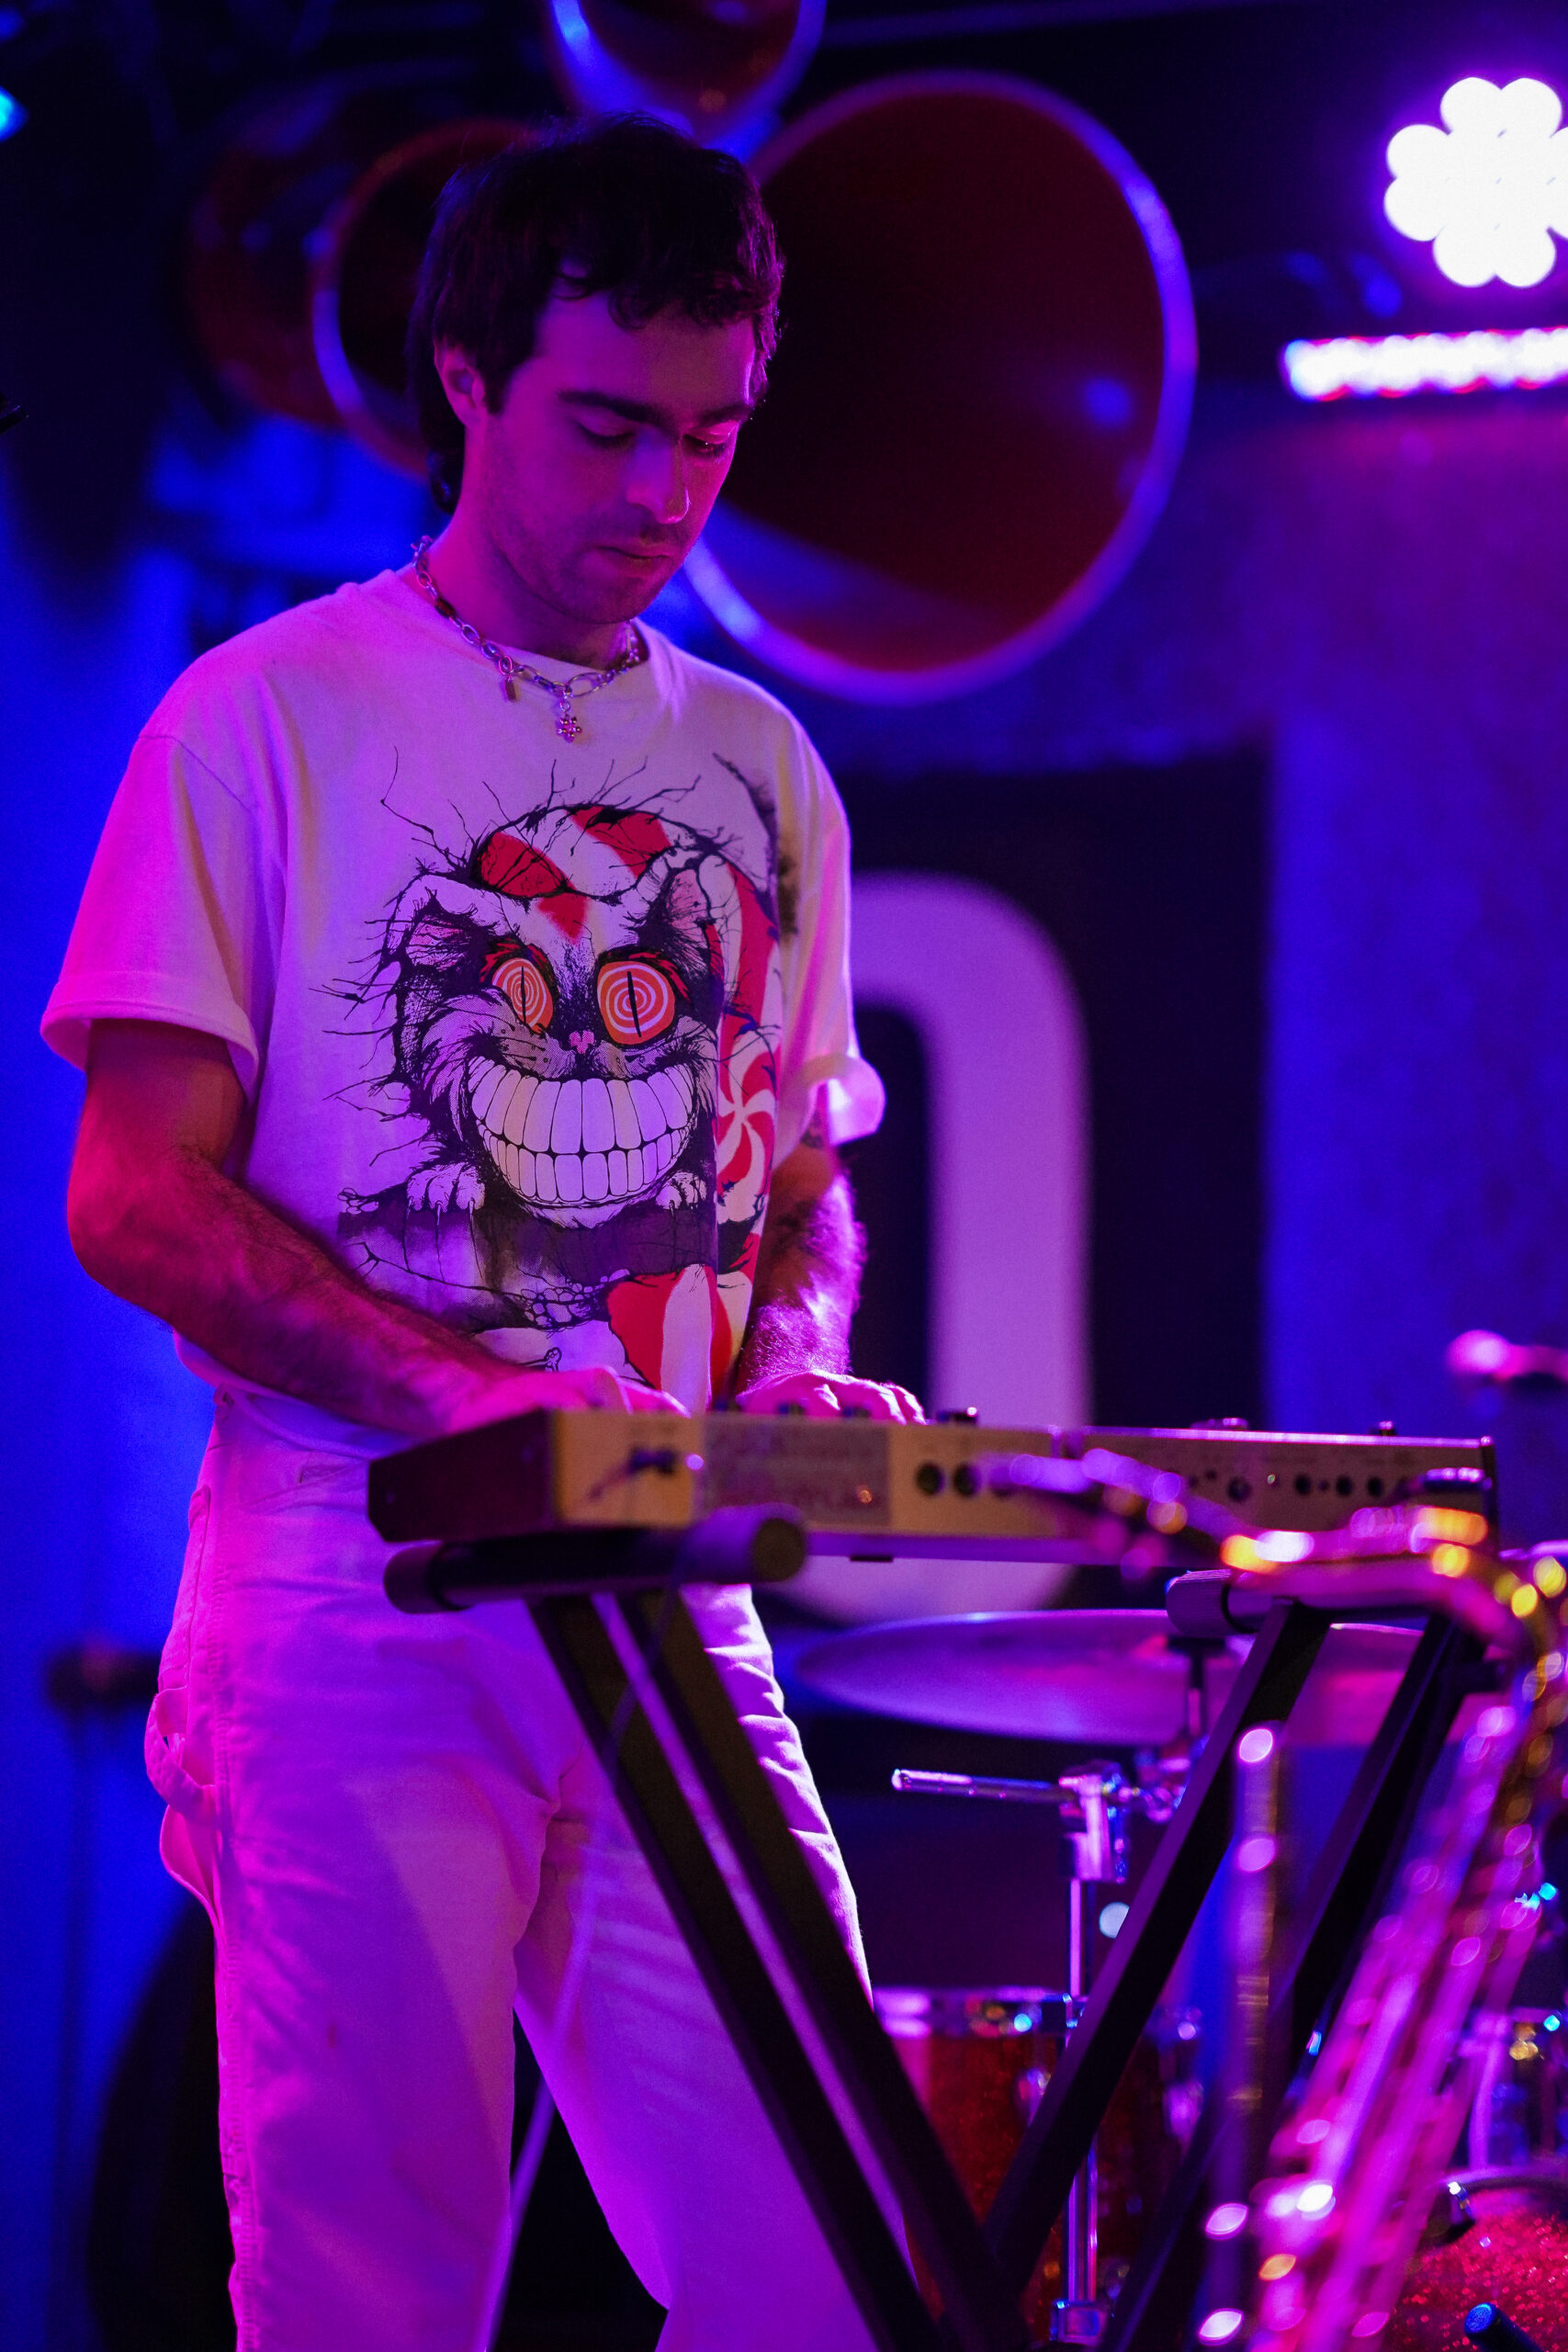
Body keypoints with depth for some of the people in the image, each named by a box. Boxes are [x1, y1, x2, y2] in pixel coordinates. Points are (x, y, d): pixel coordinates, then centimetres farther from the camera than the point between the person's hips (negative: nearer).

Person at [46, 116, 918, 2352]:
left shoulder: (762, 773, 16)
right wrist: (469, 1394, -18)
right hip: (356, 1606, -4)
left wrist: (799, 1351, 1)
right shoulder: (268, 721, 0)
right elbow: (133, 1199, -5)